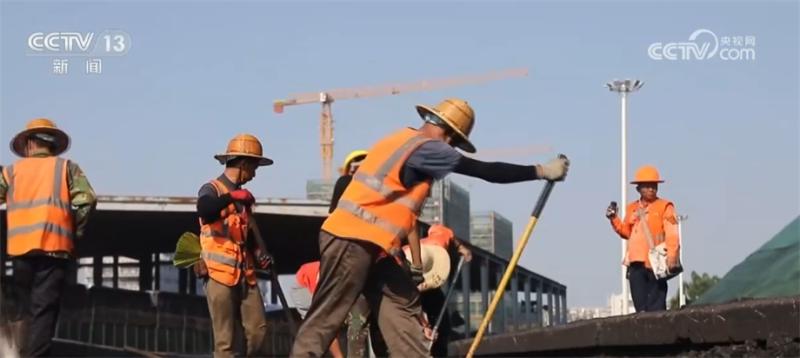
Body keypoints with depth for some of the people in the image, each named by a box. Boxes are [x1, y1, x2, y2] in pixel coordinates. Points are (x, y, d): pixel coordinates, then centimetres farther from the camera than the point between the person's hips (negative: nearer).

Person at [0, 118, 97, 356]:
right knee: (44, 310, -4)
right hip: (55, 246, -2)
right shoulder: (66, 167, 11)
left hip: (20, 247, 2)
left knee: (25, 309, 13)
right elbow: (86, 200, -3)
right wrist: (75, 234, 7)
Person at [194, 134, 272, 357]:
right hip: (220, 273, -7)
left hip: (245, 275, 7)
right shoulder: (212, 189, -4)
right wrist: (231, 197, -37)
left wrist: (258, 254, 10)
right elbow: (204, 210, -29)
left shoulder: (243, 196, 18)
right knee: (224, 338, -6)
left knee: (258, 330, 1)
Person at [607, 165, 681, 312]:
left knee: (656, 307, -7)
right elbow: (626, 232, 23)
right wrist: (614, 219, 9)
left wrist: (671, 258, -20)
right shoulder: (632, 208, 17)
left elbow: (672, 235, -8)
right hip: (636, 263, 5)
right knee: (640, 305, 7)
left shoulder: (665, 207, 0)